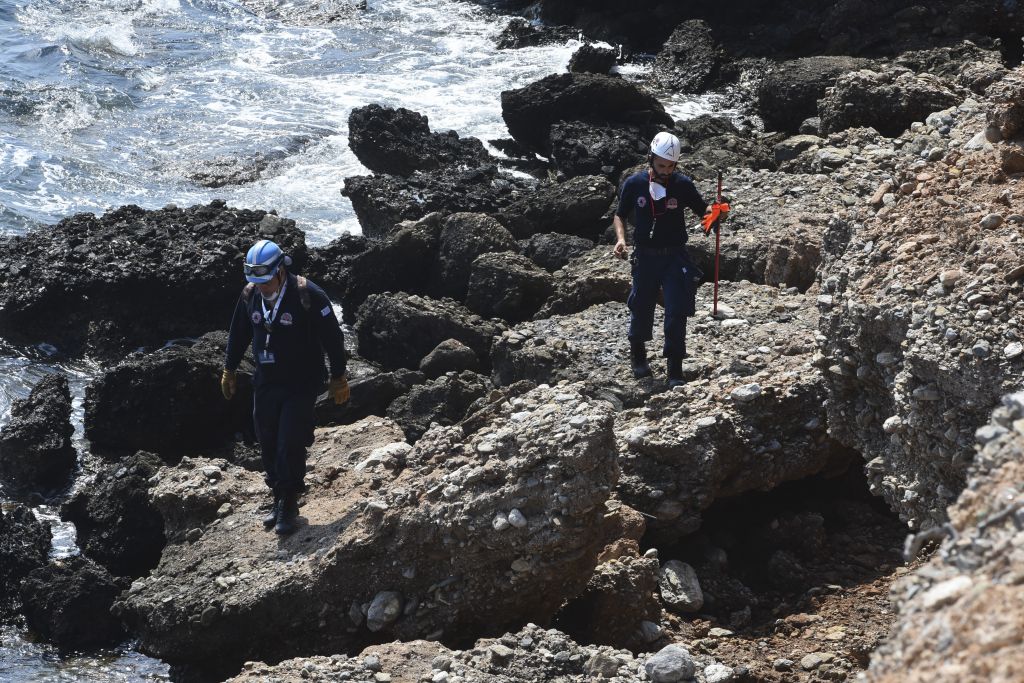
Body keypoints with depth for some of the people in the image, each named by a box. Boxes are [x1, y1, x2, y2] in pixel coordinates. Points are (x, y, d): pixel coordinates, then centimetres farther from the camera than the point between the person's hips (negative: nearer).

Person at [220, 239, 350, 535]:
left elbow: (333, 338, -10)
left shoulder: (308, 296, -19)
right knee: (268, 445, 9)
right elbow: (238, 334, 13)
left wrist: (338, 379, -3)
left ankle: (289, 504, 4)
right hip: (265, 383, 5)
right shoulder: (250, 295, -4)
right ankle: (279, 499, 24)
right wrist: (229, 371, 21)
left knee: (290, 445, -9)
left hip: (300, 385, -5)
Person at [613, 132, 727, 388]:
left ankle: (675, 370, 1)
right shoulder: (634, 184, -5)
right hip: (645, 257, 1)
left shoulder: (682, 184, -7)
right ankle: (637, 355, 39)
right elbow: (620, 216, 7)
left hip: (675, 257, -1)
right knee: (641, 309, 12)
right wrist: (620, 238, -11)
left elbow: (702, 209, 5)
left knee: (676, 313, -7)